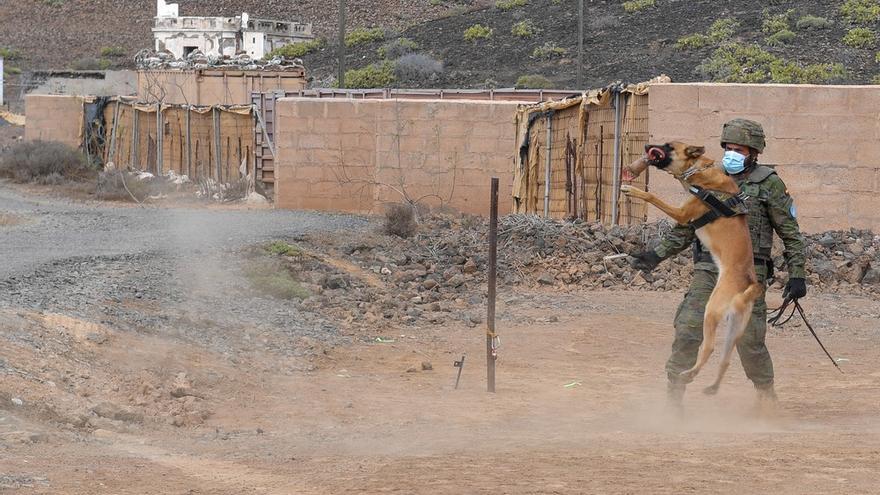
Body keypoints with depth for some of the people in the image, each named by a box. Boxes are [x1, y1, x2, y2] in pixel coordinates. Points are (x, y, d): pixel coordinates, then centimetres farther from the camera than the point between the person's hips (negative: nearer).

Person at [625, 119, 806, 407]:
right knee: (688, 332, -8)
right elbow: (686, 228, 19)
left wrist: (797, 275, -6)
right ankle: (674, 398, -2)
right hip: (708, 269, 3)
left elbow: (791, 233, 2)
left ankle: (767, 398, 14)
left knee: (749, 340, -5)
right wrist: (657, 255, 9)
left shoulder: (768, 184, 1)